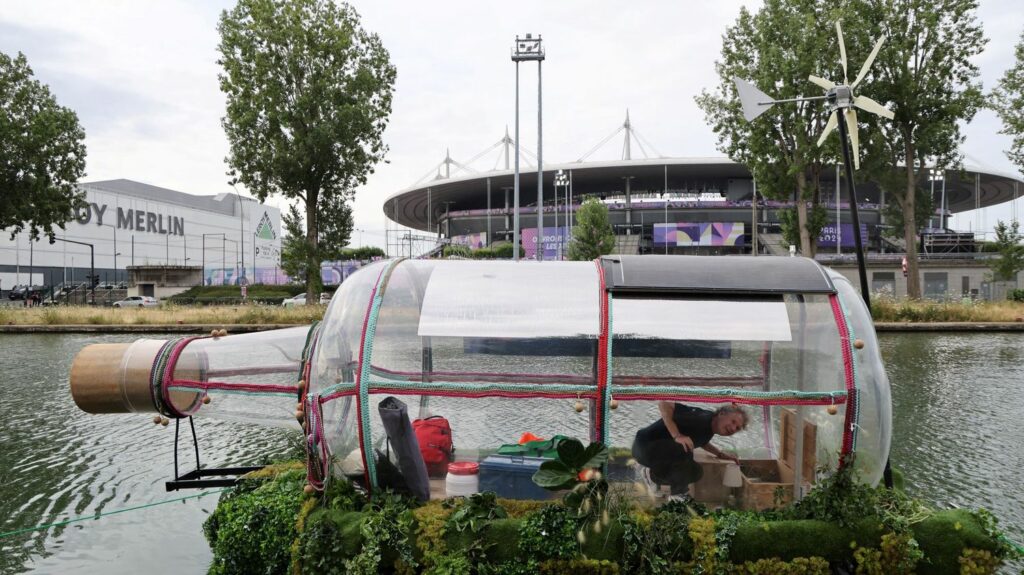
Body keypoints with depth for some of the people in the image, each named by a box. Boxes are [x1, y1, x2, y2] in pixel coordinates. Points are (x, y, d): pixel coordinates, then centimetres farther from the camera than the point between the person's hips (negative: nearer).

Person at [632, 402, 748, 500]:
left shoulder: (709, 431, 7)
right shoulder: (702, 418, -22)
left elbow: (701, 441, 33)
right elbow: (663, 404, -29)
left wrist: (720, 454, 16)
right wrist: (677, 436, -34)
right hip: (645, 444, -10)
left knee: (695, 471, 6)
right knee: (685, 450, -31)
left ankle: (652, 475, 17)